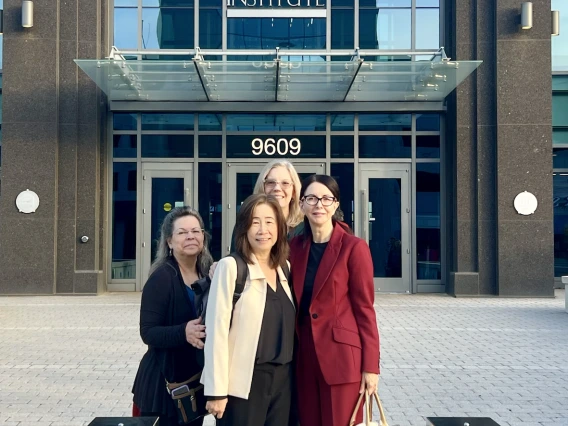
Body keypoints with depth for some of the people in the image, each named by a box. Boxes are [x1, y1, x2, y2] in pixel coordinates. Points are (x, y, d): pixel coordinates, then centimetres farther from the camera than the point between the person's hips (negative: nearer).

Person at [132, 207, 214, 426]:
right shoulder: (161, 278, -13)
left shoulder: (208, 274, 3)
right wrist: (183, 332, -34)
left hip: (198, 377, 6)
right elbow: (148, 332, -18)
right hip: (165, 380, -6)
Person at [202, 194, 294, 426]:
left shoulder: (285, 267, 9)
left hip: (282, 378, 6)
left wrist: (289, 371, 9)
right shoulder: (230, 267, -9)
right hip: (244, 381, -5)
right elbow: (217, 330, -13)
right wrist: (217, 390, -15)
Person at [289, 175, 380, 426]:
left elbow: (364, 309, -9)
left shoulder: (353, 247, -9)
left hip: (341, 355, -5)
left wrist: (371, 365, -11)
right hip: (304, 355, 5)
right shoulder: (295, 246, 7)